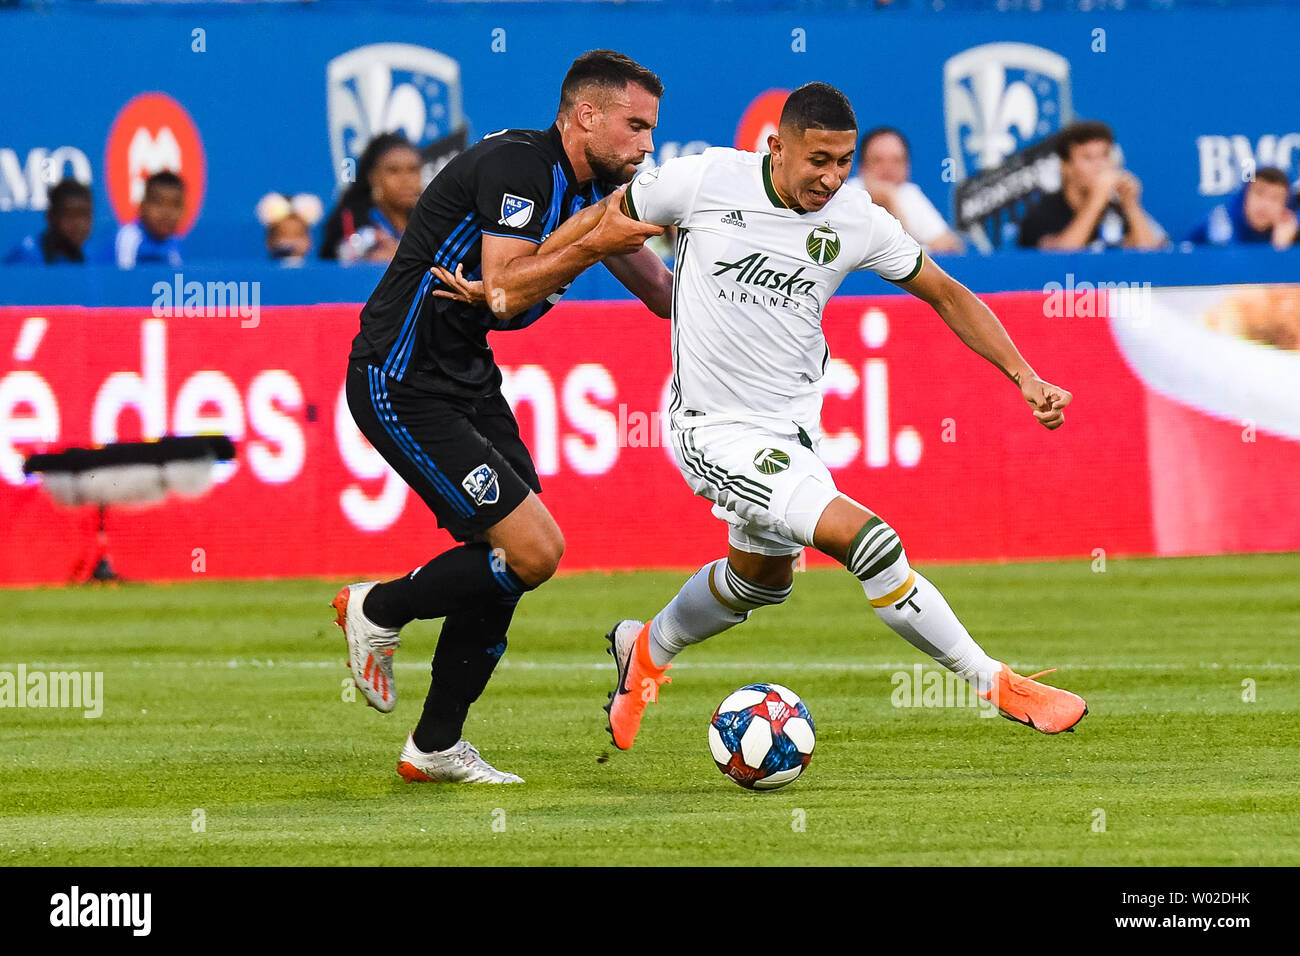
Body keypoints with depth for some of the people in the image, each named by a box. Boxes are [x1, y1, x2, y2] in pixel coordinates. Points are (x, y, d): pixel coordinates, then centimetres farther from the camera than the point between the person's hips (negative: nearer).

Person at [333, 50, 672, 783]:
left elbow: (665, 296, 16)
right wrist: (596, 244, -30)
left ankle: (436, 747, 20)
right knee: (534, 551, -14)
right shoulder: (518, 166, -20)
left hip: (466, 377, 10)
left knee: (502, 558, 8)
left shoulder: (595, 190, 9)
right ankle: (378, 613, 8)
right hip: (403, 385, -10)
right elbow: (505, 290, -29)